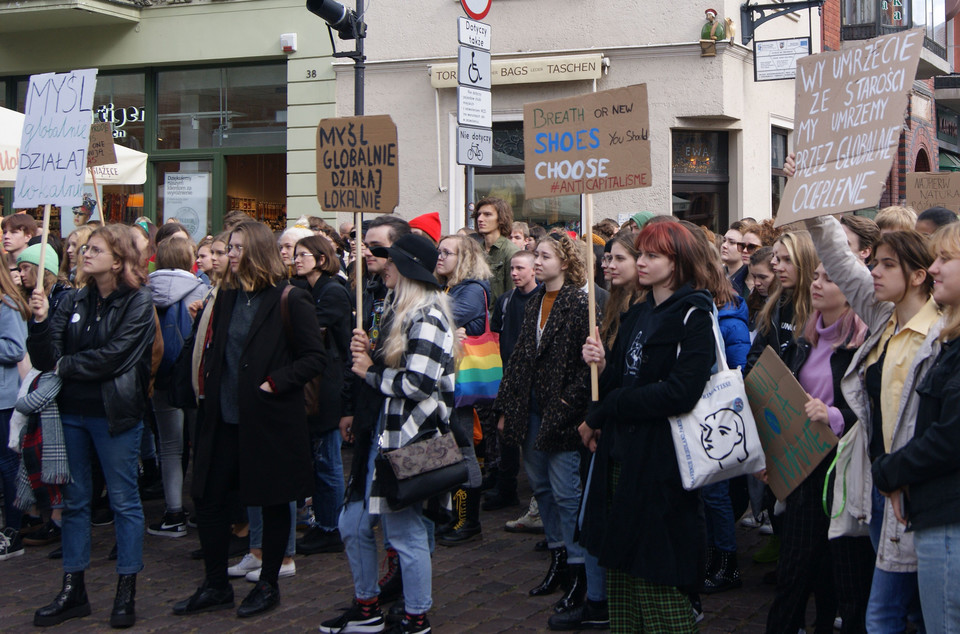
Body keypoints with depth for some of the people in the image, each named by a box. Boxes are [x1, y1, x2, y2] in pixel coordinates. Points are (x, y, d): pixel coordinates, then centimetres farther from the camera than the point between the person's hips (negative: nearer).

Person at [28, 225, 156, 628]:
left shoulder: (138, 303, -7)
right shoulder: (76, 303, 7)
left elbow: (114, 356, -17)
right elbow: (46, 360, 0)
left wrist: (65, 366, -8)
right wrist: (40, 322, -16)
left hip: (114, 414, -5)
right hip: (72, 412, 5)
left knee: (124, 501, 4)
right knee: (74, 500, 11)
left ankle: (126, 594, 12)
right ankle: (73, 591, 21)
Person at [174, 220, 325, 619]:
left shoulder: (289, 301, -9)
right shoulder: (227, 297, 11)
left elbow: (315, 357, -10)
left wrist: (275, 382, -17)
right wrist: (210, 380, 9)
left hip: (270, 421, -6)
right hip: (225, 418, 6)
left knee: (273, 503, 6)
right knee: (208, 498, 6)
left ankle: (268, 585, 21)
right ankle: (215, 586, 19)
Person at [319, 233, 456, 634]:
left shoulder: (427, 318, -15)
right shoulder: (397, 311, 15)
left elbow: (418, 384, -24)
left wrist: (371, 371, -9)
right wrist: (364, 353, 2)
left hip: (409, 441, -10)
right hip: (381, 435, 10)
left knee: (406, 533, 0)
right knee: (353, 525, 14)